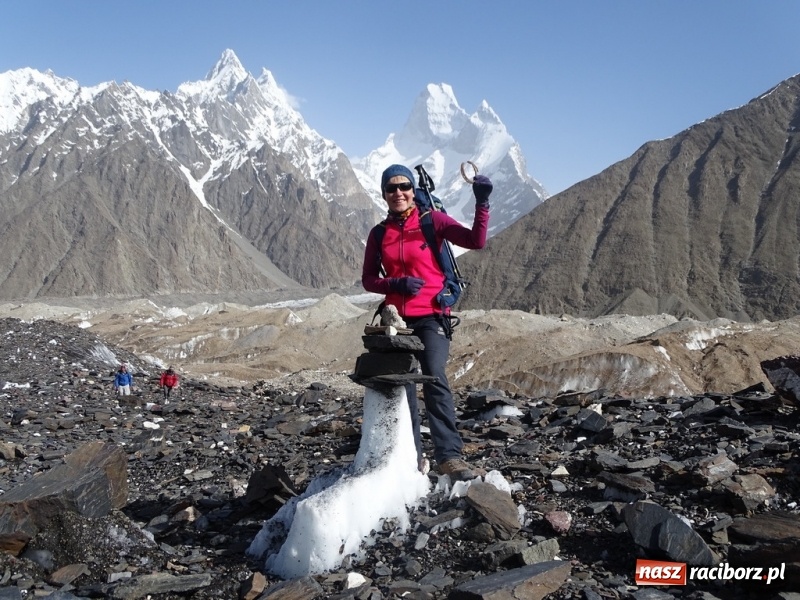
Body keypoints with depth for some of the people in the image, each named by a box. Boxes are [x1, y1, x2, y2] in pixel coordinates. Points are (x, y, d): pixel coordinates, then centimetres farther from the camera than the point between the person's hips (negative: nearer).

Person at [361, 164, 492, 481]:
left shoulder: (432, 220, 0)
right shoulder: (379, 233, 9)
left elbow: (476, 241, -12)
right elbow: (368, 280, 10)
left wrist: (482, 203, -24)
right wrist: (397, 283, -9)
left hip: (431, 317, -4)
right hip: (398, 320, 4)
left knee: (435, 378, -23)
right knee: (403, 389, 5)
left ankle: (449, 455, -23)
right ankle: (412, 457, 16)